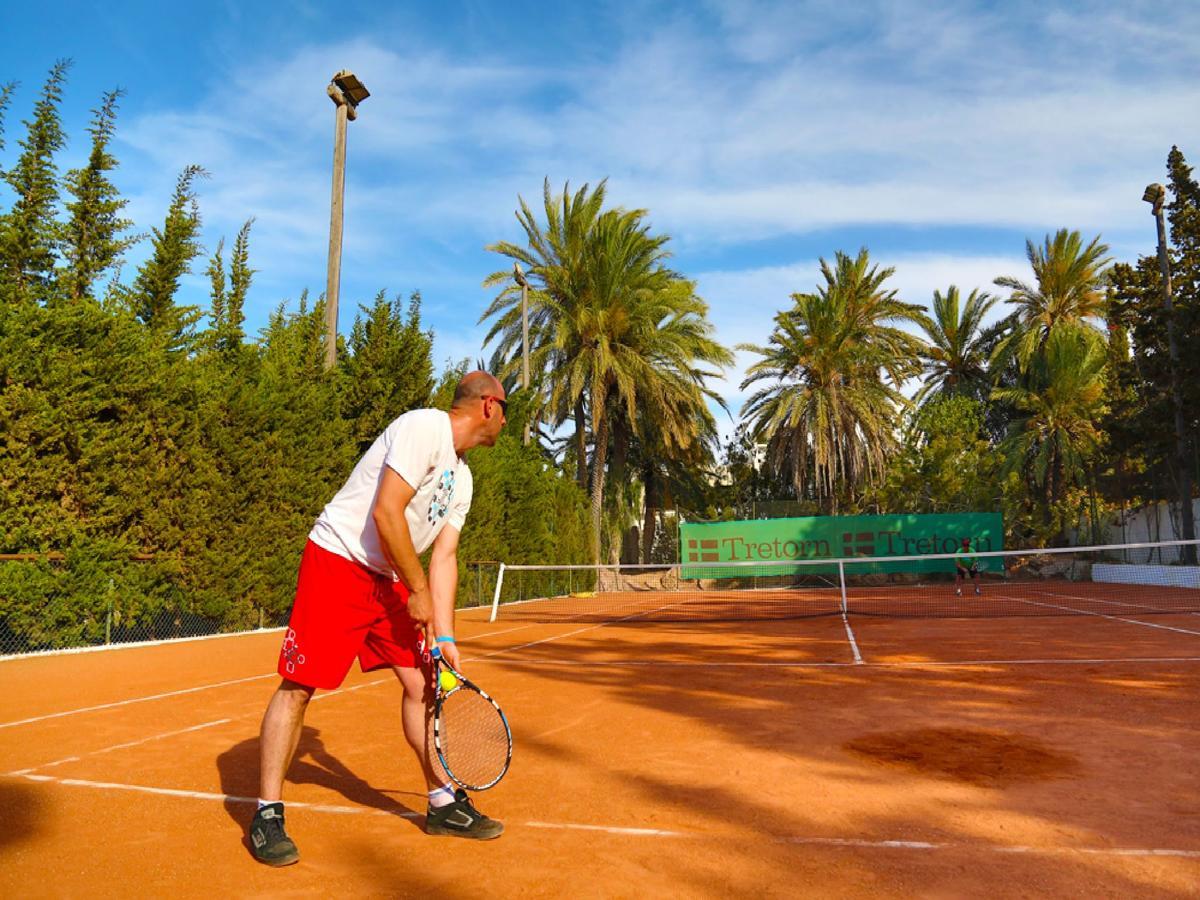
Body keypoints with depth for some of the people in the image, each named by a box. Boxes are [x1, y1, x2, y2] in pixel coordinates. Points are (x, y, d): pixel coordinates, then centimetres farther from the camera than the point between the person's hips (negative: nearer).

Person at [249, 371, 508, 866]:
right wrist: (419, 591, -15)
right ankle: (266, 816, 10)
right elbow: (386, 512, -24)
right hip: (338, 561, -9)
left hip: (389, 577, 9)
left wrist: (444, 638, -1)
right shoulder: (425, 427, -17)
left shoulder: (462, 478, 10)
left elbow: (444, 556, 7)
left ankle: (444, 803, 19)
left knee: (422, 681, 7)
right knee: (298, 686, -6)